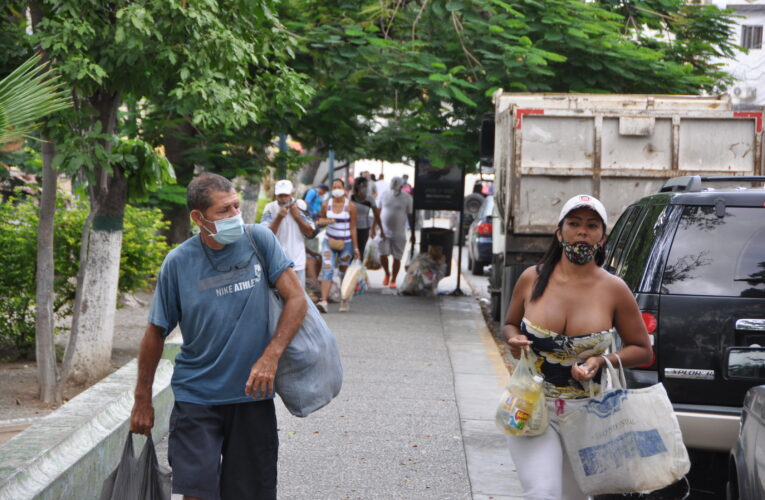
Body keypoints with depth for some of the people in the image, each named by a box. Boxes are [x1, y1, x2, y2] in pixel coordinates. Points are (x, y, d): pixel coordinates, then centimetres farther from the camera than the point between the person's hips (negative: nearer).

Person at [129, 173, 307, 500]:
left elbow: (296, 299, -5)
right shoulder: (179, 262, -5)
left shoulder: (258, 240, -4)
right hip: (196, 396, -1)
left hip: (252, 395, 1)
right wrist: (143, 400, 8)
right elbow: (156, 332, 4)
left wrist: (270, 357, -18)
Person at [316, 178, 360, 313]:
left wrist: (356, 247, -3)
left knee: (344, 272, 10)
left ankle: (344, 302, 27)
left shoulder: (350, 206, -5)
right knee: (327, 269, -15)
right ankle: (324, 301, -25)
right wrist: (325, 221, -10)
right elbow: (321, 219, 16)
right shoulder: (326, 204, 0)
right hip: (329, 241, 1)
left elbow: (353, 227, -2)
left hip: (346, 243, -1)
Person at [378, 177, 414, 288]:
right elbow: (379, 212, 10)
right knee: (383, 255, -6)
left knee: (397, 258, 3)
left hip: (399, 233, -1)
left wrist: (413, 234, 1)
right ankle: (387, 273, 21)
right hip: (384, 232, 1)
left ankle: (393, 280, 18)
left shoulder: (407, 198, -4)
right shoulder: (384, 195, 2)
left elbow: (410, 216, 0)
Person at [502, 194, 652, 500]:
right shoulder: (532, 279, -1)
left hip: (588, 416, 1)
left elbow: (642, 350, 3)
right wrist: (514, 340, -8)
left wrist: (603, 361, -15)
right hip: (533, 409, -1)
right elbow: (510, 324, 16)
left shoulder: (613, 290, -5)